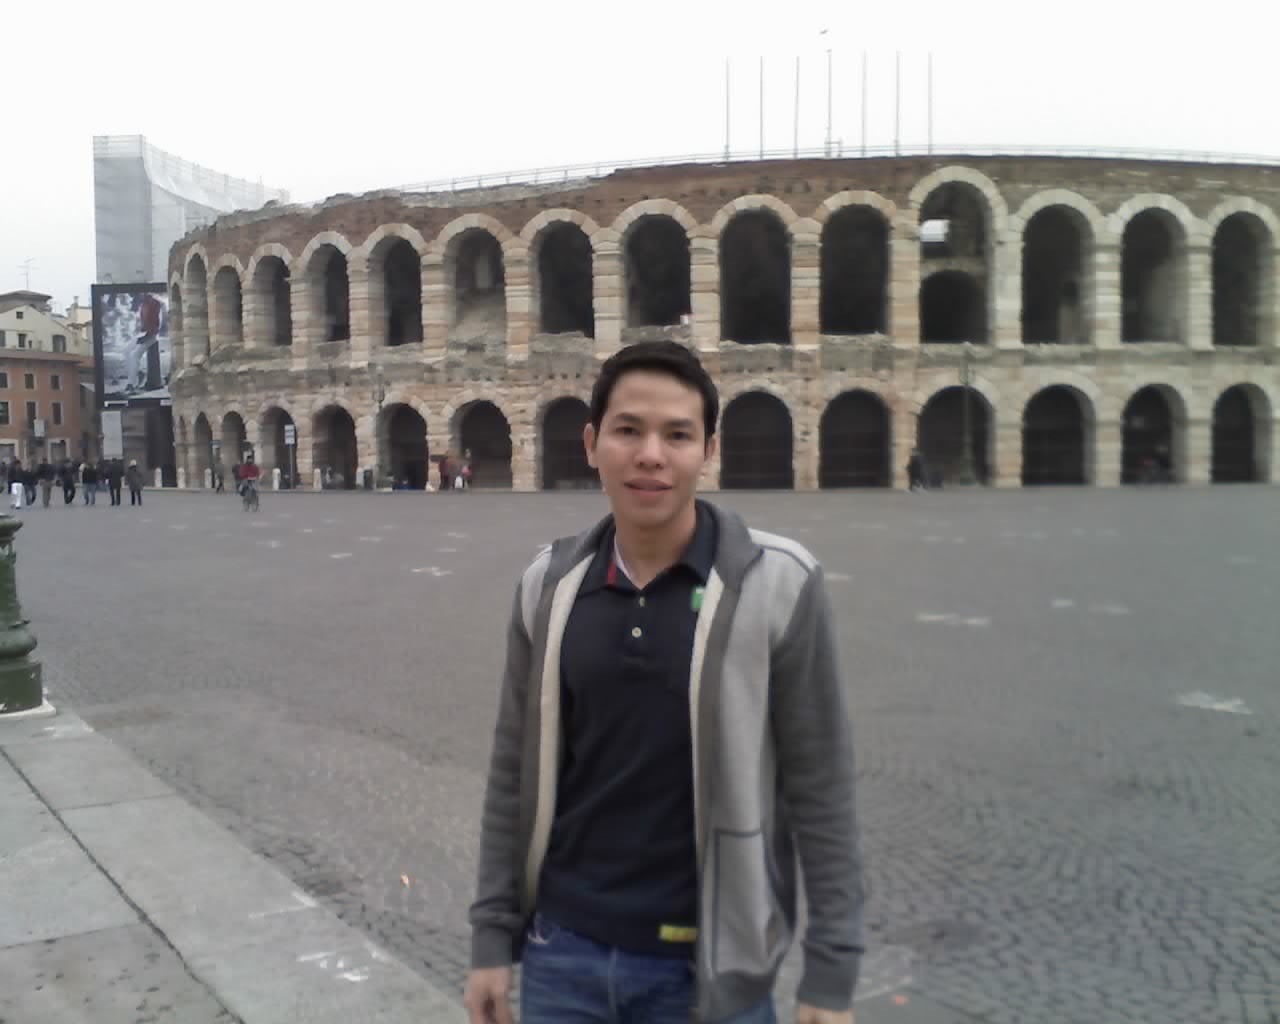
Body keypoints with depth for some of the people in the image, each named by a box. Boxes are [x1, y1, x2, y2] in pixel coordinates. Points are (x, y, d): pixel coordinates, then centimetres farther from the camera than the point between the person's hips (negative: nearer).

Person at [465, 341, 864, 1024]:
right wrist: (493, 936, 5)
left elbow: (820, 788, -9)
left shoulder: (774, 583, -13)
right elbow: (514, 772, 5)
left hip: (707, 964, -3)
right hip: (563, 951, 3)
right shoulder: (549, 586, -3)